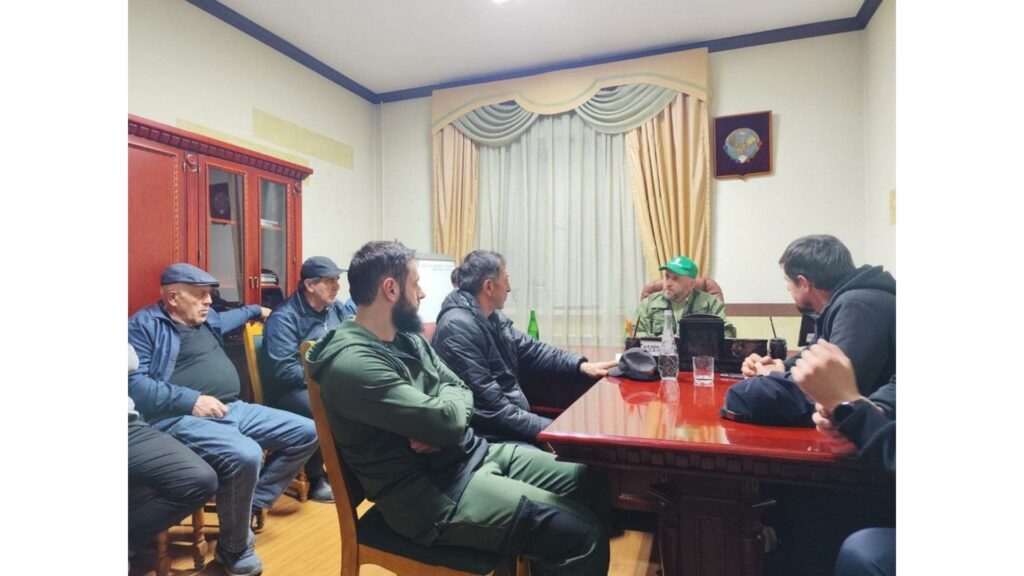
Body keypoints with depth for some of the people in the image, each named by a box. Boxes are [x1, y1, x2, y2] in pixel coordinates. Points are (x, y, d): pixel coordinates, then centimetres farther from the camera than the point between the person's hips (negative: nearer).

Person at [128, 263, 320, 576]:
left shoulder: (207, 319, 21)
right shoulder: (144, 325, -2)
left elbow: (227, 318, 47)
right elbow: (134, 383, -14)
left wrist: (256, 310, 57)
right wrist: (190, 400, -20)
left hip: (234, 409, 9)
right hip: (182, 418, -8)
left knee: (305, 432, -1)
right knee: (245, 456, -36)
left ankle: (251, 505, 3)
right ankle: (234, 549, -10)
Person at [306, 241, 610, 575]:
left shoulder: (408, 338, 9)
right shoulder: (351, 363, -21)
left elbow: (463, 394, 10)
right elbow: (448, 420, -26)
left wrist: (436, 426, -13)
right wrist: (443, 407, -2)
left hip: (474, 454, 9)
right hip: (433, 492, -9)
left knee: (591, 483, 8)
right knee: (581, 535, -18)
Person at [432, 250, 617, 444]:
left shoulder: (493, 318, 8)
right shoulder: (458, 328, -22)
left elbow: (531, 351, 14)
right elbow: (487, 404, -25)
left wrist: (581, 365, 2)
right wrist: (543, 429, -21)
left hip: (513, 422, 9)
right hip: (489, 436, -9)